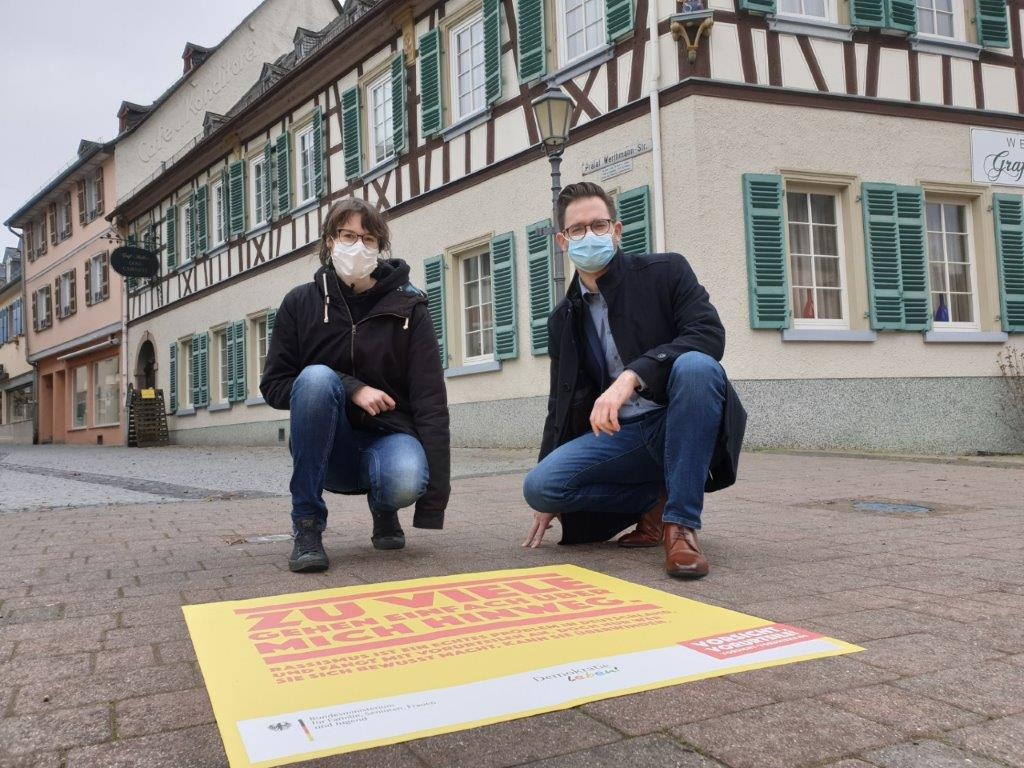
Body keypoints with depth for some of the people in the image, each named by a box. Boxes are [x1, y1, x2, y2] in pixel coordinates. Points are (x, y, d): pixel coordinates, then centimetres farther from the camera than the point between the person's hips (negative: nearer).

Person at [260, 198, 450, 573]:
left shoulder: (407, 307, -5)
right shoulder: (301, 303, -2)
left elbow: (431, 400, -11)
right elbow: (273, 385, -2)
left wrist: (434, 499, -20)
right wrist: (351, 388, -18)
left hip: (388, 433, -1)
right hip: (328, 449, 1)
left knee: (405, 481, -36)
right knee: (317, 377, -30)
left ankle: (383, 509, 5)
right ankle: (307, 526, -19)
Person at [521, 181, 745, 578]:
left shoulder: (665, 271, -1)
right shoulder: (564, 318, 10)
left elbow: (709, 335, -18)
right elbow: (562, 402, 14)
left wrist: (632, 376, -32)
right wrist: (550, 498, 12)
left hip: (679, 424, -3)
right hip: (619, 434, 4)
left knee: (695, 365, -35)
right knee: (538, 485, -21)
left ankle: (681, 522, -24)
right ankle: (656, 499, 3)